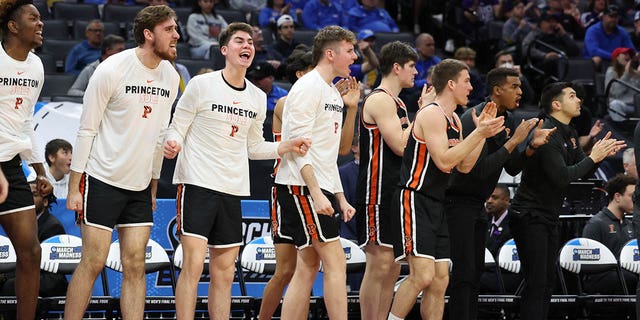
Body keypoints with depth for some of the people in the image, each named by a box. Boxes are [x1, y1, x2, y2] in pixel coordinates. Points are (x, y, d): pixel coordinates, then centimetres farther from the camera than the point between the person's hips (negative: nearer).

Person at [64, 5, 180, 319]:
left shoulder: (171, 77, 7)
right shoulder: (112, 70, -11)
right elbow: (87, 130, -8)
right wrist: (74, 188, -10)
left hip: (141, 187, 6)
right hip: (102, 181, -5)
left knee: (135, 267, 2)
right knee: (92, 264, -6)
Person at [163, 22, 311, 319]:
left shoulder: (258, 97, 13)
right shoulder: (202, 85, -3)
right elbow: (177, 129, -1)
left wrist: (286, 147, 6)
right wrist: (172, 143, -24)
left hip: (232, 191, 6)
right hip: (197, 183, -6)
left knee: (224, 272, 8)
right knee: (193, 264, -14)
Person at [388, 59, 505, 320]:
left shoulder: (454, 120, 17)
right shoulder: (432, 114, -13)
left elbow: (464, 166, 18)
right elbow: (444, 161, -22)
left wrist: (483, 132, 11)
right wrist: (479, 133, -19)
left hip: (435, 205, 10)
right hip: (414, 200, -10)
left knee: (440, 280, 7)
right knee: (423, 276, -18)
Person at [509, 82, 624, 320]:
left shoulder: (569, 133, 11)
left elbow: (583, 172, 13)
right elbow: (562, 177, -26)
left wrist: (601, 154, -6)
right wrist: (593, 158, -16)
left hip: (548, 218, 10)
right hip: (530, 217, -10)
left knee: (547, 281, 12)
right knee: (536, 283, -12)